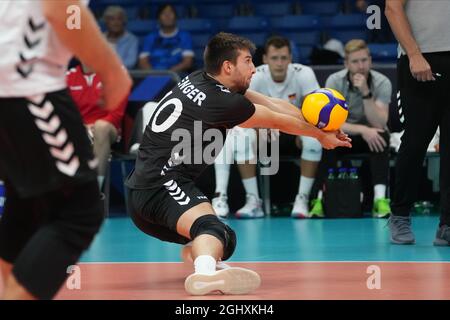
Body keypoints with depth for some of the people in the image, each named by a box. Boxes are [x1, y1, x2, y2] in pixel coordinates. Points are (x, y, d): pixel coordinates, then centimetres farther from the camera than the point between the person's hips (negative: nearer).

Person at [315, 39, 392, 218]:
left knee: (382, 136, -34)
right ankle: (321, 198, -29)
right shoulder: (335, 81, -14)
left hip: (370, 137, 0)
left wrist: (366, 93, -36)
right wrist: (361, 130, -34)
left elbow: (379, 123, -26)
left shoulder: (382, 83, -15)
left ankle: (380, 199, -38)